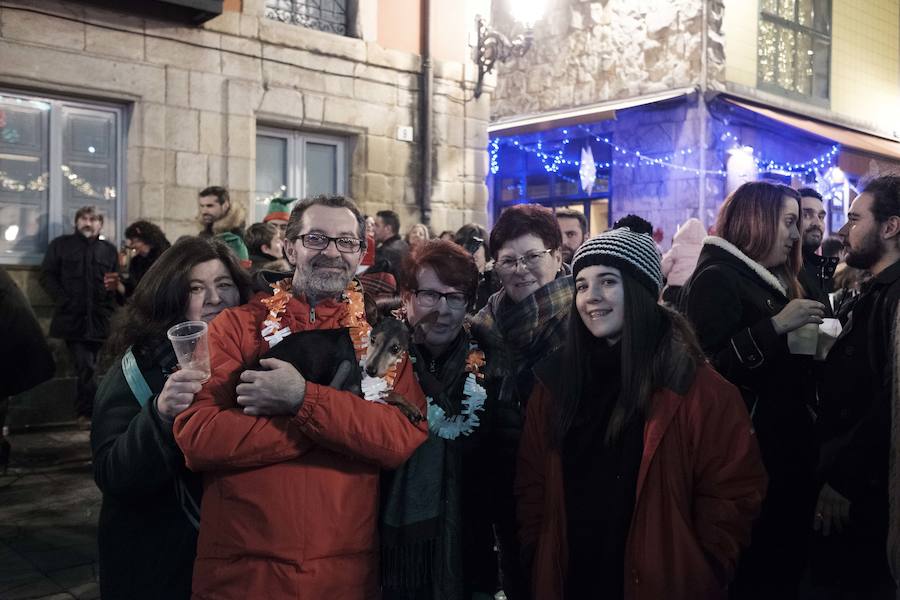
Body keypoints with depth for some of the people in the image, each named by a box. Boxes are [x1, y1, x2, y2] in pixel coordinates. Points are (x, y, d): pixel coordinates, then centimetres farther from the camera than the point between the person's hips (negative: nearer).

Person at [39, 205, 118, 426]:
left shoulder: (109, 250, 14)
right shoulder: (61, 244, 9)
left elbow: (117, 282, 13)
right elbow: (47, 275, 4)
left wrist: (109, 307, -5)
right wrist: (64, 301, -7)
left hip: (97, 319, 2)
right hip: (72, 317, -2)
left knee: (86, 367, 8)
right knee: (86, 366, -11)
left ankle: (84, 413, 18)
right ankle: (91, 413, -2)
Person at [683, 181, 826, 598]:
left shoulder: (773, 279, 16)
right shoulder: (716, 278, -13)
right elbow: (712, 365, -24)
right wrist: (776, 326, -25)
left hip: (788, 440, 9)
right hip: (749, 447, -9)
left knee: (790, 556, 14)